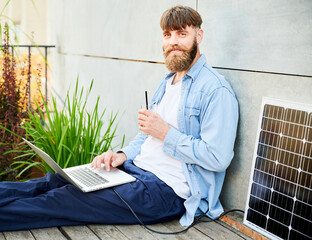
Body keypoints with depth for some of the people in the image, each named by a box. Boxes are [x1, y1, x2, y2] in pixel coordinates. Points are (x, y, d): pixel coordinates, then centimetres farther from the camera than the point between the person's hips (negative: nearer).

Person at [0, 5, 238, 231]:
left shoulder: (216, 91, -15)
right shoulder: (168, 81, 15)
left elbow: (218, 158, -20)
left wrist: (166, 132, -19)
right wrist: (124, 154, 1)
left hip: (167, 190, -8)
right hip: (136, 168, 8)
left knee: (68, 199, -15)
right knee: (59, 180, -4)